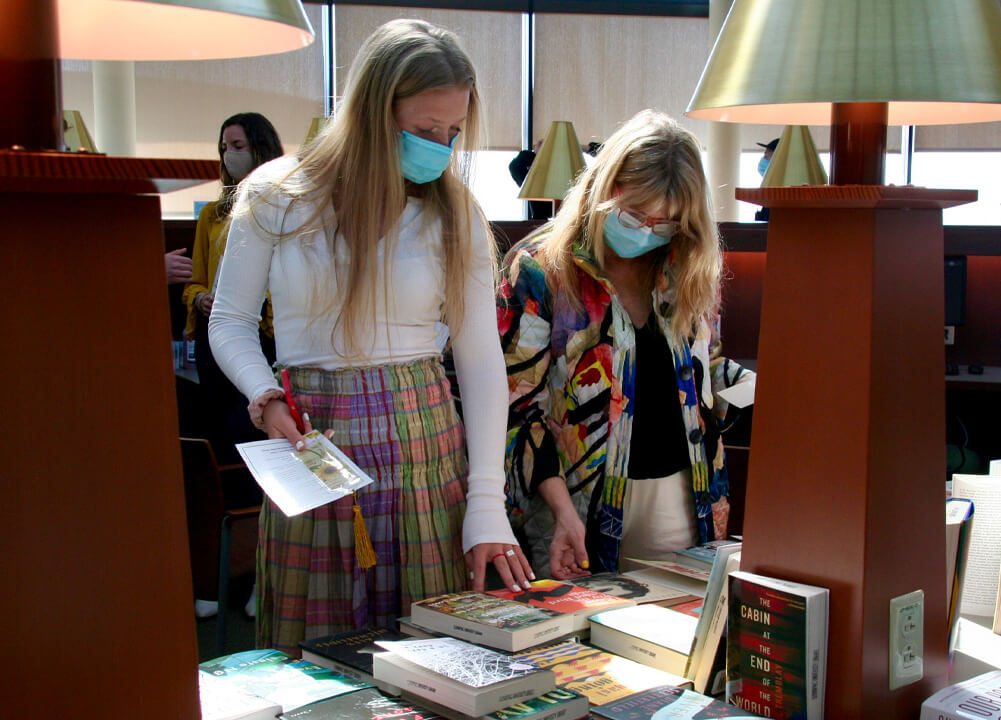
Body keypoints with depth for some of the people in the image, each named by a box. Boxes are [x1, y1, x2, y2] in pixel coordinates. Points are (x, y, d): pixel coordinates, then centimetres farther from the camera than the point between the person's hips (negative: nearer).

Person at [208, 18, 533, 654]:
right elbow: (231, 323, 8)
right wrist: (265, 399, -13)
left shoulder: (456, 214, 3)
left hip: (426, 443, 1)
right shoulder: (278, 195, -1)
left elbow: (482, 360, 1)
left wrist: (487, 508, -5)